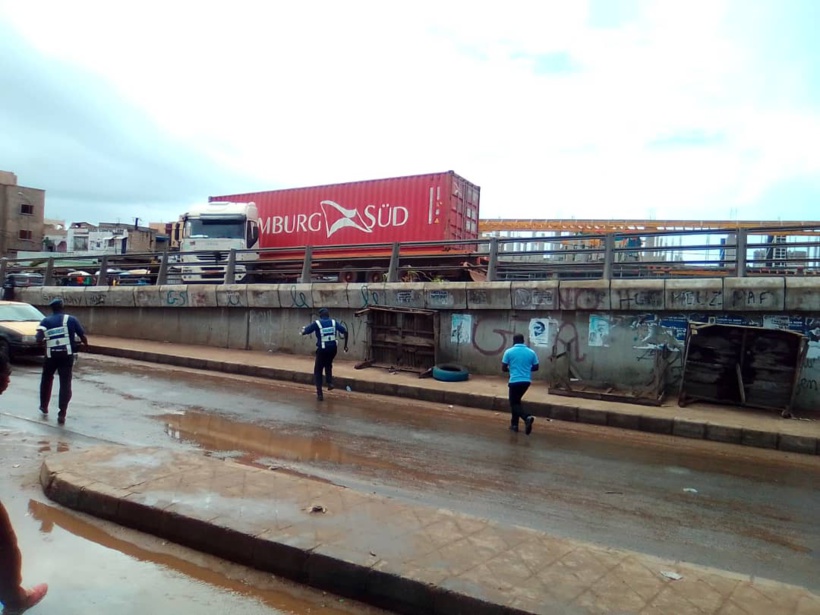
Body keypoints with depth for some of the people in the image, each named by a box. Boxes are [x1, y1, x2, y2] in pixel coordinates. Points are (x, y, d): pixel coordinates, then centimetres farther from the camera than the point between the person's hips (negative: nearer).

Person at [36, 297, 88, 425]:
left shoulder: (45, 321, 5)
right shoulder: (71, 319, 2)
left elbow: (39, 339, -9)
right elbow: (82, 336, 0)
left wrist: (45, 341, 12)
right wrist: (86, 344, 19)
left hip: (51, 355, 2)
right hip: (67, 355, -2)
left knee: (46, 380, 25)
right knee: (65, 384, -1)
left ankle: (44, 407, 38)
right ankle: (62, 414, -7)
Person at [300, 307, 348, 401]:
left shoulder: (316, 323, -3)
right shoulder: (334, 322, 5)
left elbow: (304, 332, -1)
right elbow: (345, 331, -1)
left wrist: (303, 329, 23)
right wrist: (345, 345, 7)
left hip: (322, 349, -3)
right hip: (333, 348, 3)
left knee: (318, 371, 11)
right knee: (328, 365, 33)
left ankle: (319, 393, 5)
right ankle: (330, 382, 15)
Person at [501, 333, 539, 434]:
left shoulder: (509, 352, -5)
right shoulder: (531, 352, 3)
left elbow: (503, 368, -2)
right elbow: (536, 368, 10)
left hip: (515, 381, -4)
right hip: (526, 381, 4)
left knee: (514, 403, 4)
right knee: (516, 401, 22)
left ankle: (527, 418, -23)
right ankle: (514, 424, 24)